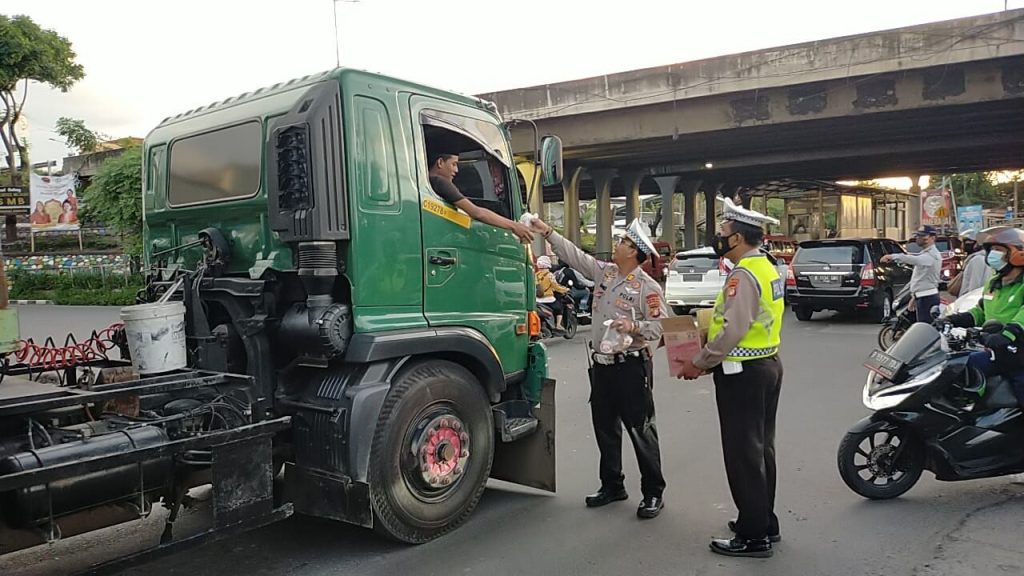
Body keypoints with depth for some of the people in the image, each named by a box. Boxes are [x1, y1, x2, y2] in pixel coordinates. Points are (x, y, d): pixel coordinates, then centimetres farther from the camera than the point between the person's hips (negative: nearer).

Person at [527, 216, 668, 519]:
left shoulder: (648, 287, -11)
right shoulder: (604, 272, 9)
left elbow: (660, 326, -14)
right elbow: (573, 254, 13)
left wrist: (634, 327, -29)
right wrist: (547, 231, 11)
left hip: (632, 366, -7)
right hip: (602, 365, 7)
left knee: (641, 431, 0)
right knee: (605, 429, 15)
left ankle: (653, 493, 12)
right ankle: (612, 485, 29)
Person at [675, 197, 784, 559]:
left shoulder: (743, 275, -20)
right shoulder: (766, 268, 12)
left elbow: (733, 331, -27)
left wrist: (699, 363, -18)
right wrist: (709, 330, 13)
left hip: (743, 373, -10)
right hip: (768, 364, 10)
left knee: (743, 454, -2)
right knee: (761, 448, 18)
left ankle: (754, 536, 7)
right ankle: (765, 521, 30)